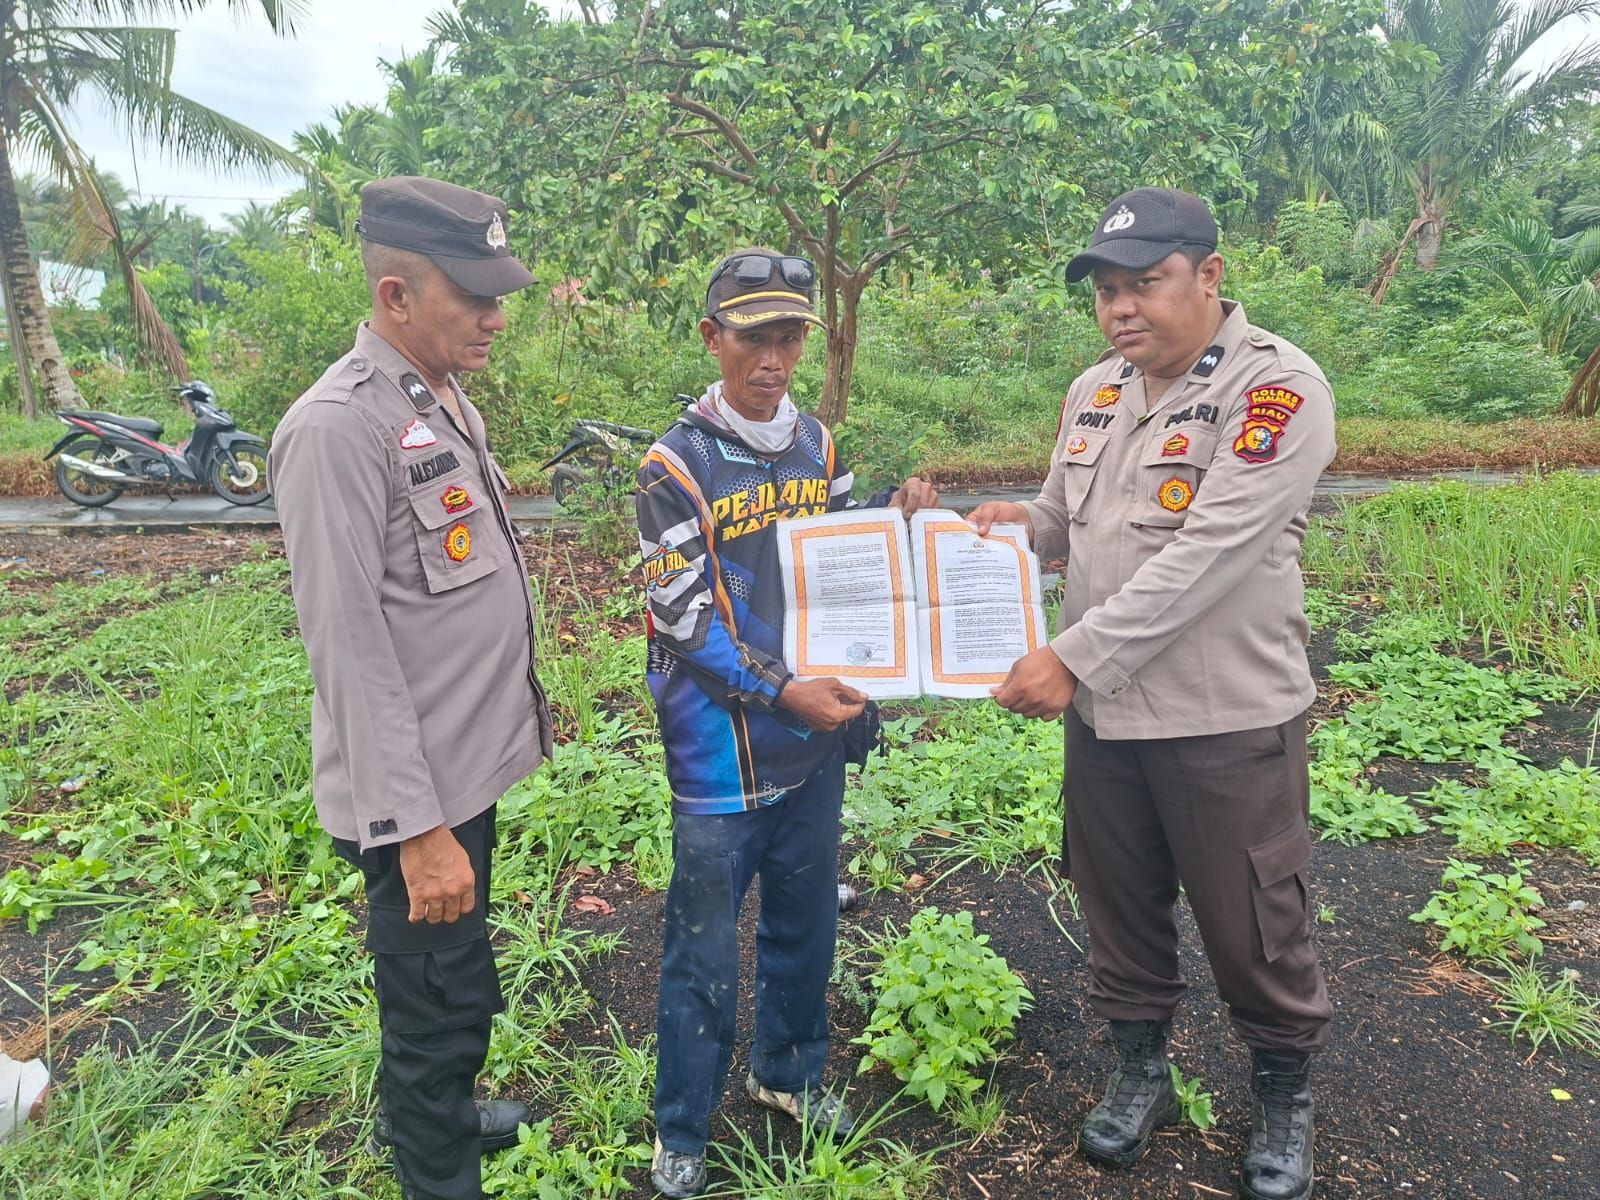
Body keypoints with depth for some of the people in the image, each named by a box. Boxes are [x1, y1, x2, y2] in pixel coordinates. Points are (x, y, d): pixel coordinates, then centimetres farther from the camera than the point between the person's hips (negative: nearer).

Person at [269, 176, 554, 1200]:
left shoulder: (450, 403, 8)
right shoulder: (338, 427, -21)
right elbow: (350, 645, -23)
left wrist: (523, 700, 19)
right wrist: (416, 828, -22)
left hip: (475, 757, 9)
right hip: (415, 787, -9)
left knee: (445, 983, 25)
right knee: (447, 996, 7)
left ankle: (422, 1108, 49)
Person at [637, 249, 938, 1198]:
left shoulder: (817, 443, 6)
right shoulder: (677, 465, -11)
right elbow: (684, 618, -15)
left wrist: (896, 518, -3)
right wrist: (780, 691, -23)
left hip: (814, 737, 6)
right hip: (720, 746, -5)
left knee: (806, 917, 20)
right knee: (706, 947, 7)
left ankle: (789, 1073, 44)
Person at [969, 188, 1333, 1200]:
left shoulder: (1277, 388, -15)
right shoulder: (1095, 392, 6)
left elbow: (1206, 556, -24)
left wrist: (1073, 657, -25)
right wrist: (1021, 520, -6)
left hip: (1226, 722, -5)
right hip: (1101, 711, 6)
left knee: (1254, 928, 11)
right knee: (1121, 911, 19)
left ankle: (1287, 1096, 39)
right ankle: (1141, 1070, 43)